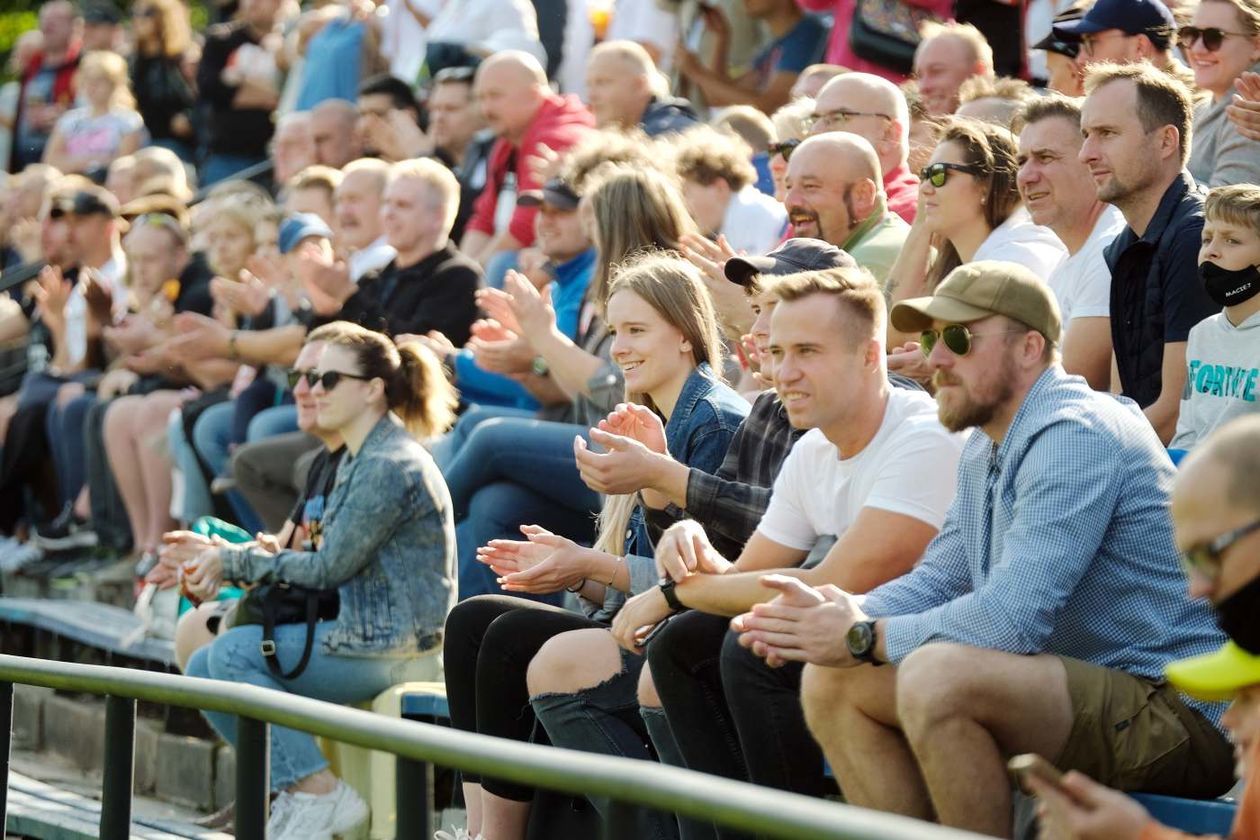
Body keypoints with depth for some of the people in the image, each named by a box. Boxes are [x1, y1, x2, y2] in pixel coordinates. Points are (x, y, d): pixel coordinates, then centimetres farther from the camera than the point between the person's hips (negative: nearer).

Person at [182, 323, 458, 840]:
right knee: (202, 670, 2)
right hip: (362, 631, 10)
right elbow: (327, 555, 16)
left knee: (231, 653, -20)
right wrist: (229, 557, 4)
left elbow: (329, 568, -17)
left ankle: (319, 794, -15)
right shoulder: (360, 458, 15)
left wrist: (234, 560, -8)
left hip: (390, 647, -10)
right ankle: (292, 788, 7)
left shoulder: (389, 467, -17)